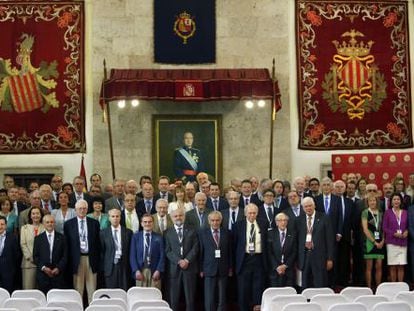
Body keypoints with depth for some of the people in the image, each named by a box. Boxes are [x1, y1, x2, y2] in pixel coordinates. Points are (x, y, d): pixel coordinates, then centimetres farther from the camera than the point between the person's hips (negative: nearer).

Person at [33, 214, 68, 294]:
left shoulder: (61, 238, 9)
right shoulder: (38, 238, 9)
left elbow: (65, 256, 5)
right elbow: (35, 256, 6)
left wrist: (58, 268, -7)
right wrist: (43, 267, -8)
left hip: (57, 273, 0)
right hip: (42, 274, 0)